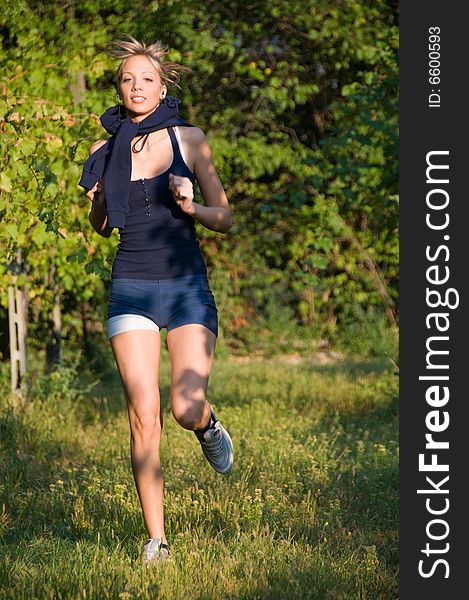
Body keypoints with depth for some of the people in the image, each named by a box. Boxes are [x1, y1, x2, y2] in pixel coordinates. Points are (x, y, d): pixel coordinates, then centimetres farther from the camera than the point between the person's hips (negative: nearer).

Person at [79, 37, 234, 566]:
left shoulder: (188, 139, 0)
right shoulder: (105, 149, 6)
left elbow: (224, 219, 4)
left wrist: (190, 206, -16)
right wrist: (98, 199, -4)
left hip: (187, 287, -1)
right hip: (131, 288, 1)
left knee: (186, 409, -14)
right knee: (144, 417, -7)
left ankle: (209, 425, 25)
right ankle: (155, 538, 3)